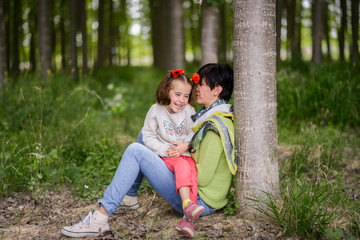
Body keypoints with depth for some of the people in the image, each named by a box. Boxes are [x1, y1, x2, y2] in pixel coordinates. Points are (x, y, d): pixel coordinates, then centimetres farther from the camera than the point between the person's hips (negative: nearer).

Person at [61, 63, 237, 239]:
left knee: (135, 151, -19)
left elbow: (203, 178, -23)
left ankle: (100, 217, -19)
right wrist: (187, 146, 8)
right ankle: (129, 196, 23)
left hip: (199, 202, -10)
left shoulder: (215, 125, -20)